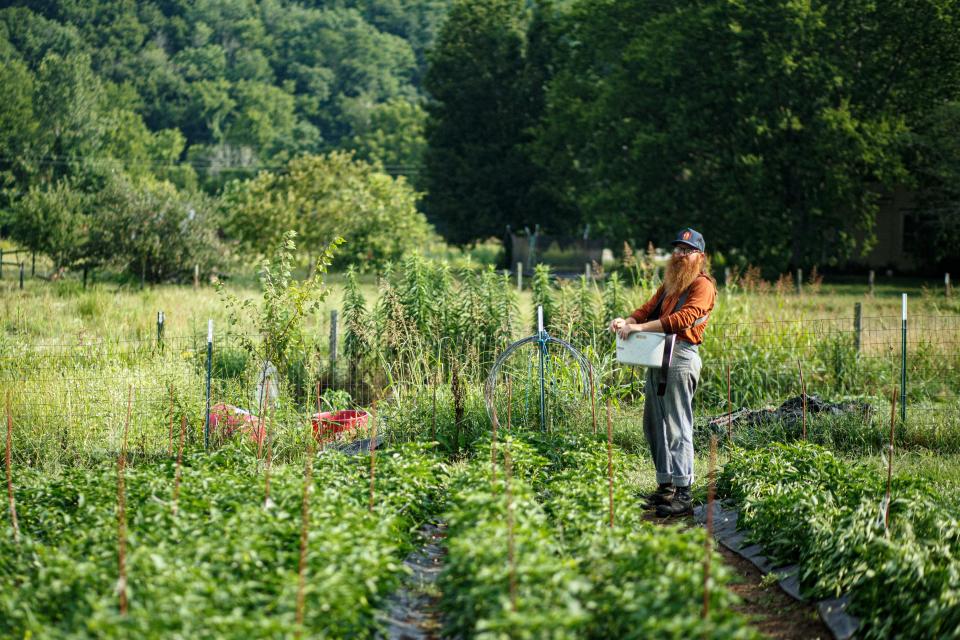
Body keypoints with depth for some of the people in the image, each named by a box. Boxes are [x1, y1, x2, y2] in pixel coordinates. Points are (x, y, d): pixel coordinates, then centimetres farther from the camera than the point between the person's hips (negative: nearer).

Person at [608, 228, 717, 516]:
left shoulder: (702, 286, -5)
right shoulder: (670, 283, 24)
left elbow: (684, 318, -20)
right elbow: (649, 308, 15)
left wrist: (640, 327, -25)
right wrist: (627, 321, -7)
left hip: (681, 356, -9)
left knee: (677, 426, -11)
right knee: (654, 424, 11)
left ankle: (683, 495, -12)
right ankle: (665, 486, 19)